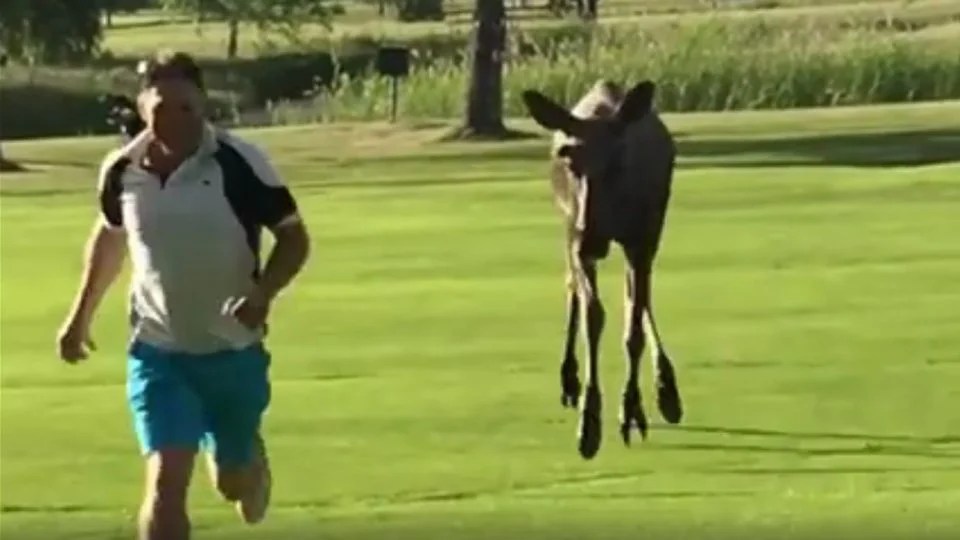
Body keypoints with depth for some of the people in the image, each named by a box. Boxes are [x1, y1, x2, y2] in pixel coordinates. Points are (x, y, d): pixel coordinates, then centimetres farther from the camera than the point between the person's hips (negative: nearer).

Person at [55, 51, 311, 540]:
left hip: (234, 349, -1)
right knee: (166, 483, -15)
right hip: (157, 351, 1)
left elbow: (294, 236, -10)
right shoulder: (121, 170, -6)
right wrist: (81, 314, 18)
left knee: (233, 480, 15)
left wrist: (263, 294, -27)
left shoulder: (239, 163, -17)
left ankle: (253, 462, 54)